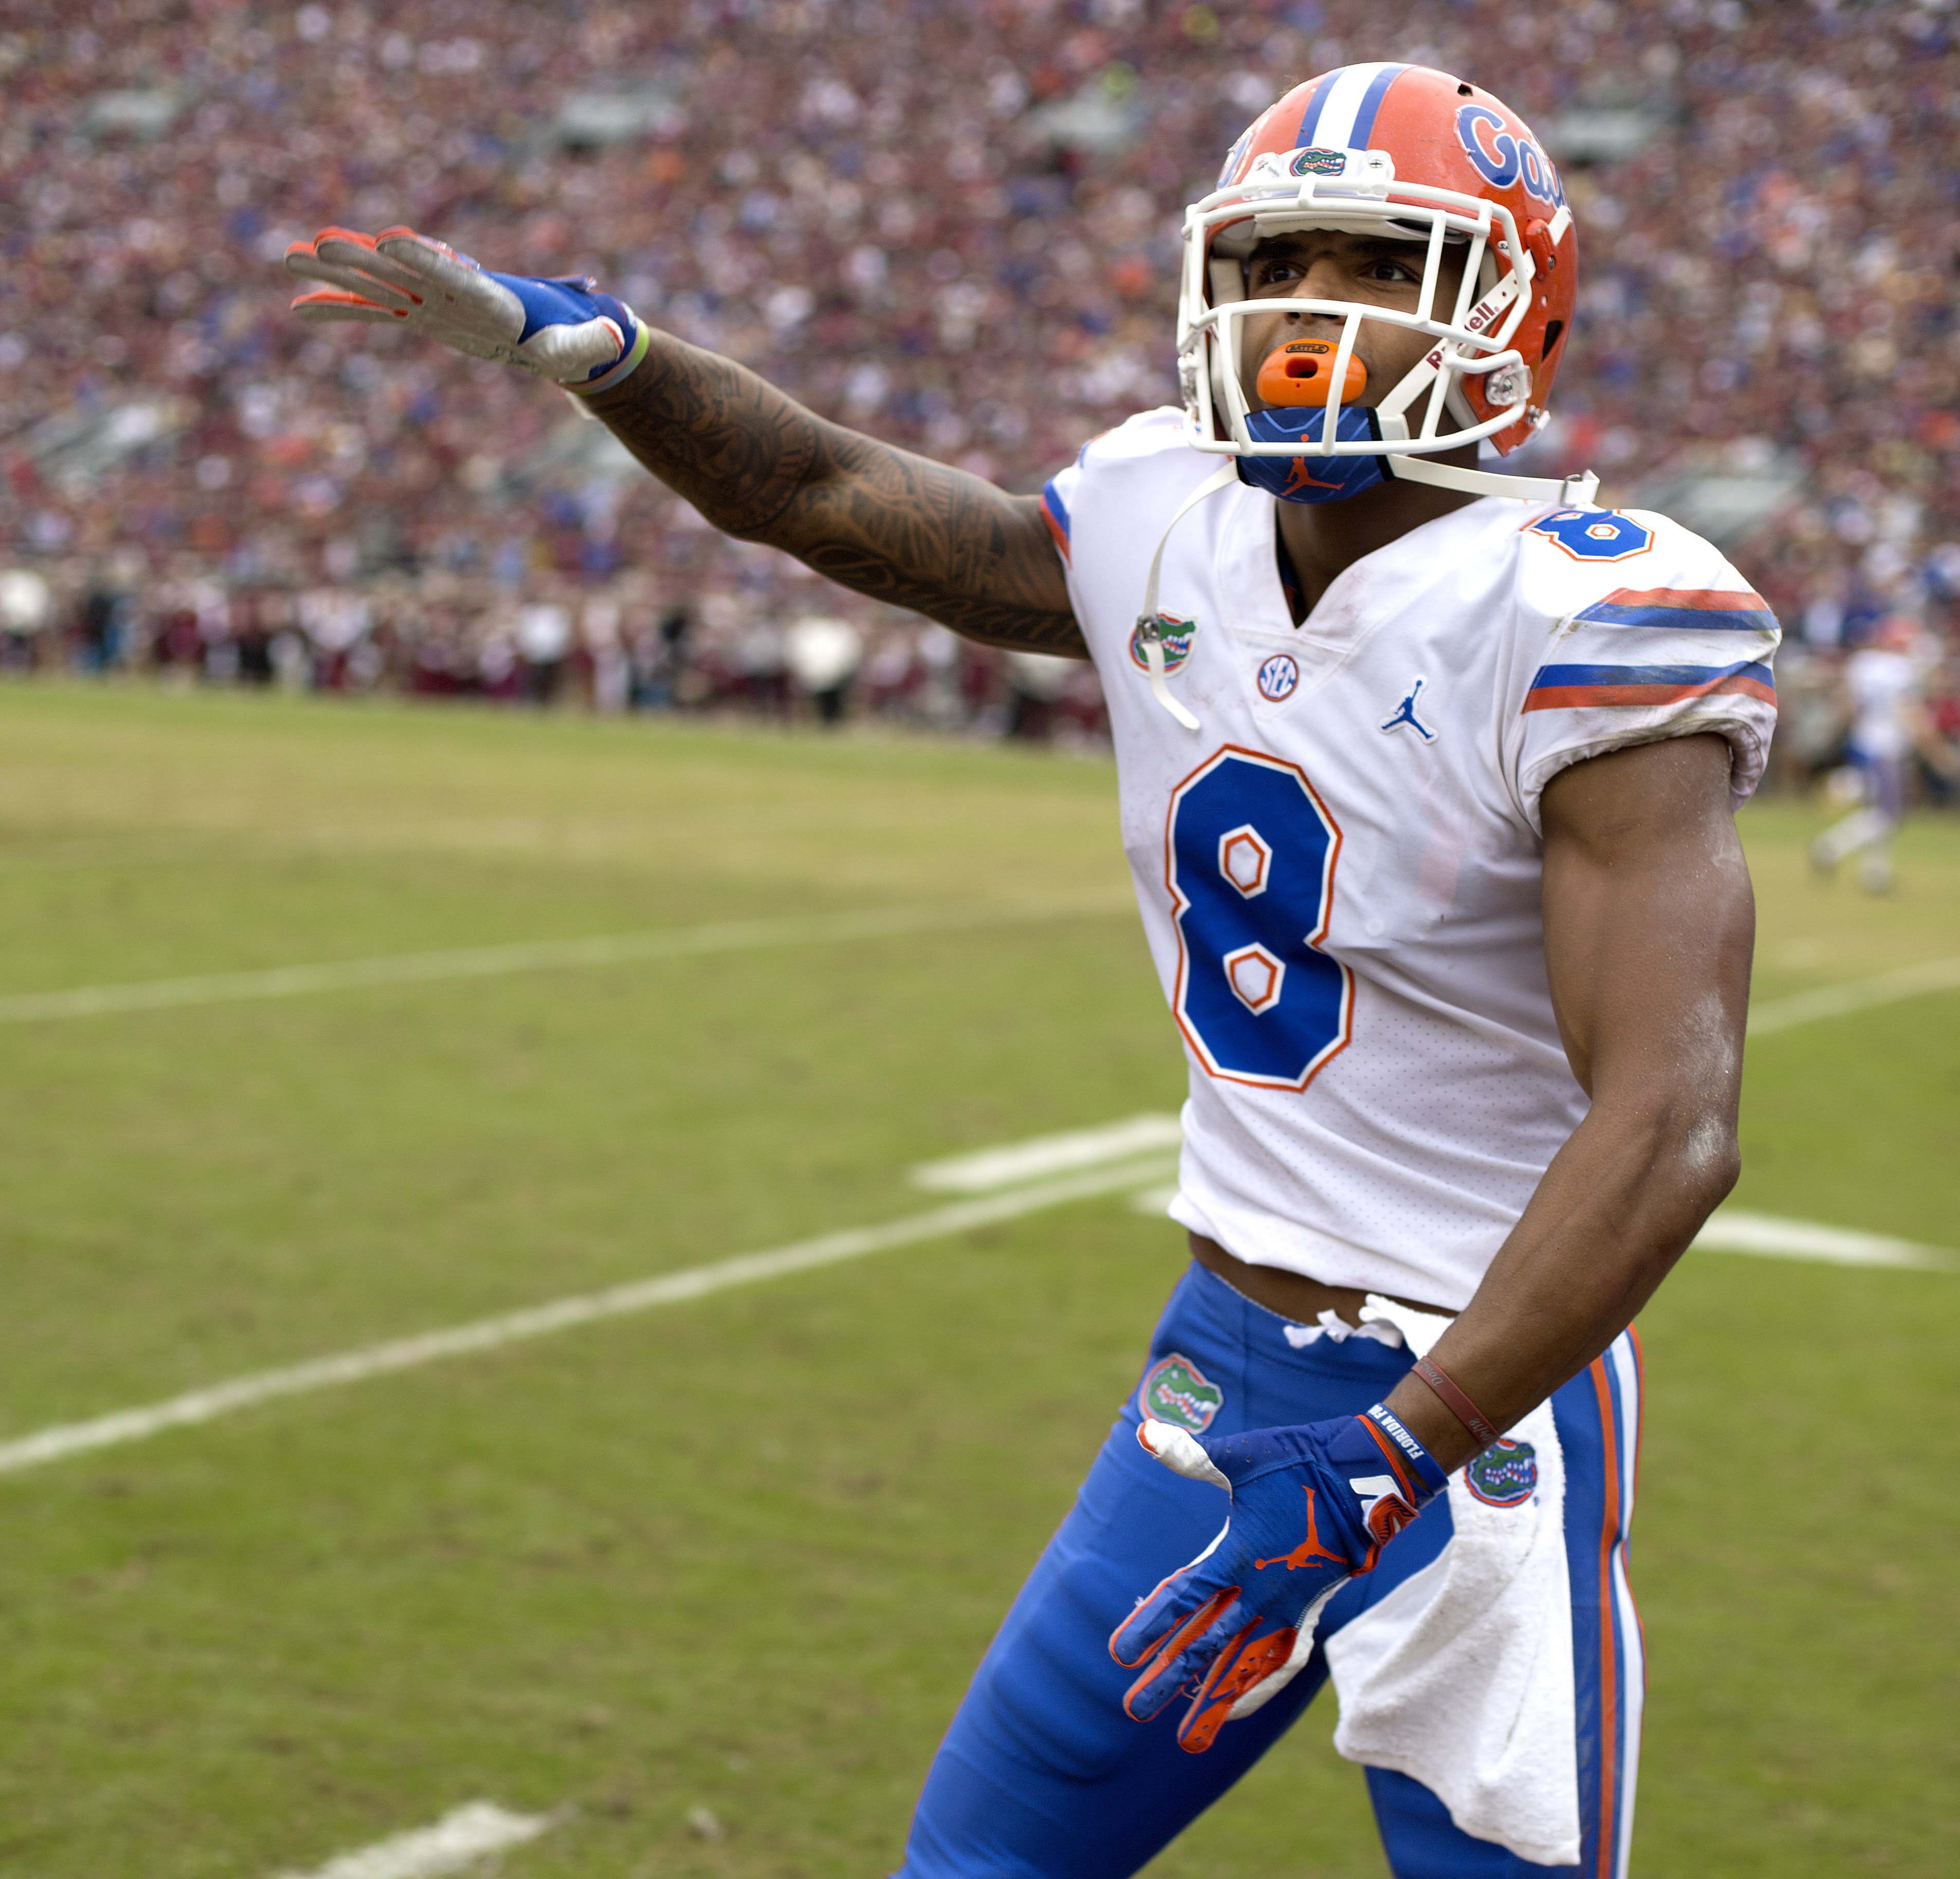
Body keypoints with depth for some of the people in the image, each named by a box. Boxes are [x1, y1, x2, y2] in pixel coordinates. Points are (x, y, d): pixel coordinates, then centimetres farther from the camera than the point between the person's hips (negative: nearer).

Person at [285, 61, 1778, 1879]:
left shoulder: (1581, 630, -20)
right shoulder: (1169, 536, 1)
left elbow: (1667, 1134, -26)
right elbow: (824, 493, 15)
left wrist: (1379, 1465, -30)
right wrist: (589, 344, -2)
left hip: (1478, 1404, -6)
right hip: (1223, 1359, 6)